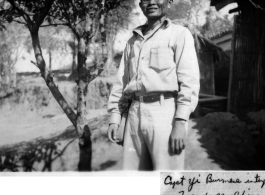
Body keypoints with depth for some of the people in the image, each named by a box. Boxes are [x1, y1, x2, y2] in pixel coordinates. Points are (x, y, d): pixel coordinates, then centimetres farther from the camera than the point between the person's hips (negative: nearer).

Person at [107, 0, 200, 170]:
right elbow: (122, 81, 21)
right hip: (135, 114, 6)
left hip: (165, 113, -5)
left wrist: (181, 121, -16)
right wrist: (115, 117, 11)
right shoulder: (133, 41, 21)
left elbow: (189, 80, -6)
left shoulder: (179, 34, 3)